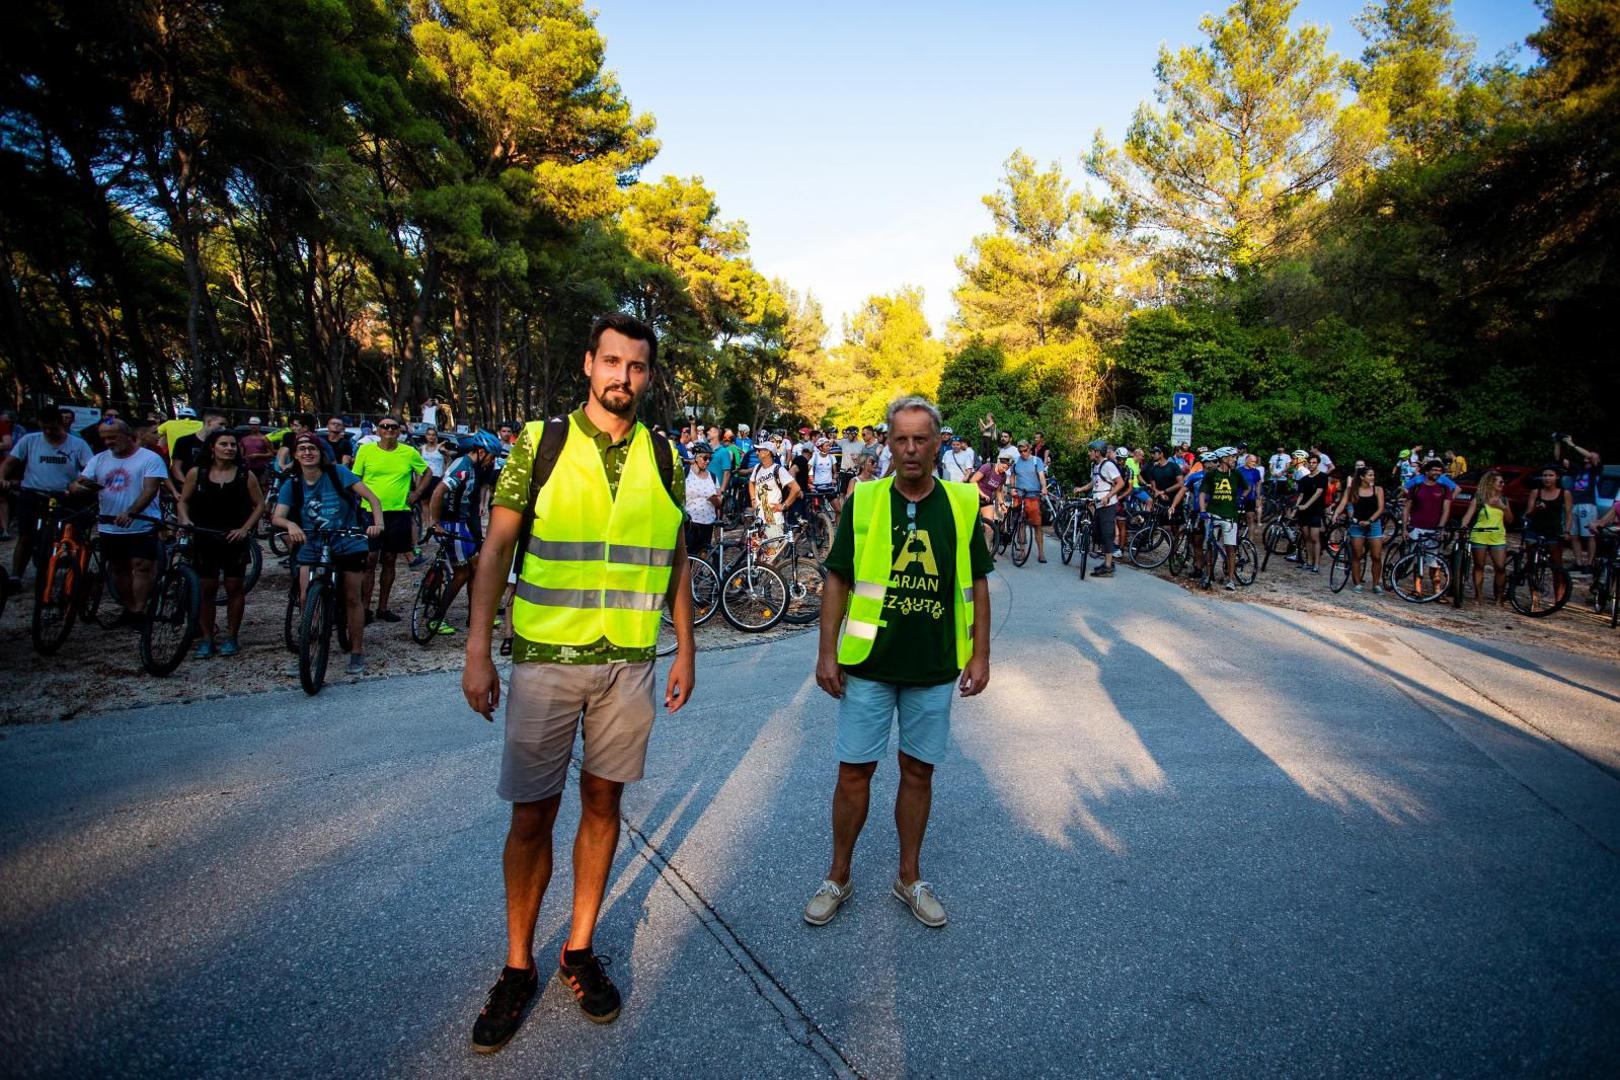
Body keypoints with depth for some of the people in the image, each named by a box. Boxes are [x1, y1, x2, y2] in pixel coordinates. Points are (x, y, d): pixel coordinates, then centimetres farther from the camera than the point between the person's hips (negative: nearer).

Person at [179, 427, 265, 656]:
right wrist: (185, 520, -8)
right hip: (205, 539, 1)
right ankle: (206, 638, 15)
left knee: (234, 588, 5)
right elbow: (183, 501, 10)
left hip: (235, 540, -1)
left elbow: (259, 505, 1)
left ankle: (231, 637, 16)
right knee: (206, 589, 4)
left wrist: (245, 529, -8)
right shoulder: (197, 473, 1)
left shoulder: (245, 475, -2)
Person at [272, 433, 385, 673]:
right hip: (312, 547, 2)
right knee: (306, 598, -8)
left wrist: (378, 523, -31)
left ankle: (357, 651, 16)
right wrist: (291, 525, -34)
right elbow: (277, 517, -11)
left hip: (348, 544, -2)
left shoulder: (337, 473, -8)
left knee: (352, 598, 2)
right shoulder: (293, 484, -1)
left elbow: (372, 498, -14)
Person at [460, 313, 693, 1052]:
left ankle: (580, 950, 31)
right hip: (545, 660, -2)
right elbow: (496, 547, -2)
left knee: (602, 802, 12)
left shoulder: (664, 459, 4)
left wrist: (685, 652, 8)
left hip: (629, 663, 2)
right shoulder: (540, 441, -2)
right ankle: (518, 967, 25)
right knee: (531, 816, 6)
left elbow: (676, 561, 10)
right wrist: (477, 651, -7)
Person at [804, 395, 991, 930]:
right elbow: (838, 580, 0)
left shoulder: (963, 504, 1)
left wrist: (980, 654, 3)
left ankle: (909, 877, 31)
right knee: (855, 771, 5)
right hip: (867, 665, -1)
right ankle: (838, 877, 25)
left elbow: (976, 585, 7)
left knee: (918, 770, 12)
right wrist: (827, 652, -4)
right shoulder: (863, 501, -3)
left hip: (935, 669, 1)